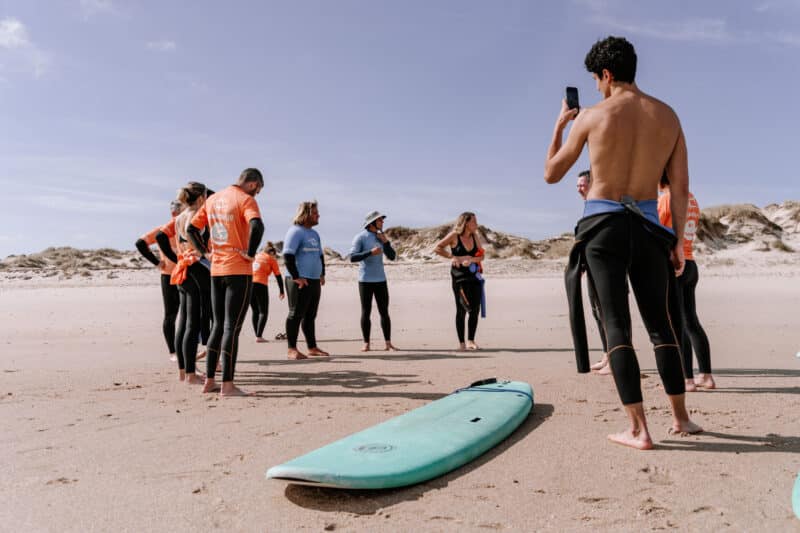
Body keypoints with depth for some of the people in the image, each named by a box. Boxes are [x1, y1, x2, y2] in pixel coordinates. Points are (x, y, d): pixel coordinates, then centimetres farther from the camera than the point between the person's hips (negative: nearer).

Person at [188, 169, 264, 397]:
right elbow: (257, 226, -28)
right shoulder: (245, 199, -9)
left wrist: (205, 252, 14)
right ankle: (227, 385, -1)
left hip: (216, 270, 7)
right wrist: (251, 253, -17)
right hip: (239, 270, -7)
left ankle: (210, 381, 19)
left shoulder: (213, 199, 14)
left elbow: (192, 228, 15)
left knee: (218, 325, 15)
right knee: (232, 327, -3)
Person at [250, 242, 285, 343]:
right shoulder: (271, 259, 10)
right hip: (260, 285, -5)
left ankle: (257, 336, 11)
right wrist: (282, 292, 16)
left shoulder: (256, 256, 24)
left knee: (255, 311, 15)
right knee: (263, 312, 2)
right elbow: (278, 276, 9)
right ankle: (259, 336, -9)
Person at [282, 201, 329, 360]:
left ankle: (312, 347, 20)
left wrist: (322, 274, 16)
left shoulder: (314, 234, 19)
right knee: (296, 314, -5)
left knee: (310, 316, 13)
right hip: (299, 281, -9)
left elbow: (320, 255, 27)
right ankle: (292, 350, 0)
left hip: (315, 281, 9)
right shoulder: (295, 231, -9)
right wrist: (296, 277, -18)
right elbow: (287, 256, -17)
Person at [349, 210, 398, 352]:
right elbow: (352, 257, -15)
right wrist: (370, 252, -25)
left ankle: (388, 342, 8)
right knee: (366, 312, 1)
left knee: (384, 312, 3)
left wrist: (386, 242, -6)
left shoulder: (381, 237, 9)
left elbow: (392, 257, 7)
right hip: (365, 280, -4)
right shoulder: (360, 237, -6)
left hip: (380, 280, 4)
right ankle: (366, 343, 8)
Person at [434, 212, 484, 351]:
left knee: (475, 309, -1)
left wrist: (471, 259, -16)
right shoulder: (454, 236, -7)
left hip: (474, 275, 5)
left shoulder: (475, 236, 7)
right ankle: (461, 343, 10)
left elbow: (481, 256, 4)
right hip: (459, 276, -4)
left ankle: (470, 340, 9)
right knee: (462, 310, 0)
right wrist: (453, 257, -13)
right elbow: (437, 248, -5)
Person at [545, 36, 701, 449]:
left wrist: (559, 125, 16)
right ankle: (681, 417, 23)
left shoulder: (592, 116, -4)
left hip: (603, 225, -3)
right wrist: (679, 239, 12)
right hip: (648, 226, 4)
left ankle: (639, 430, 0)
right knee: (660, 323, 15)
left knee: (617, 326, 0)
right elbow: (681, 187, 5)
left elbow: (551, 174, 4)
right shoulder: (668, 116, 6)